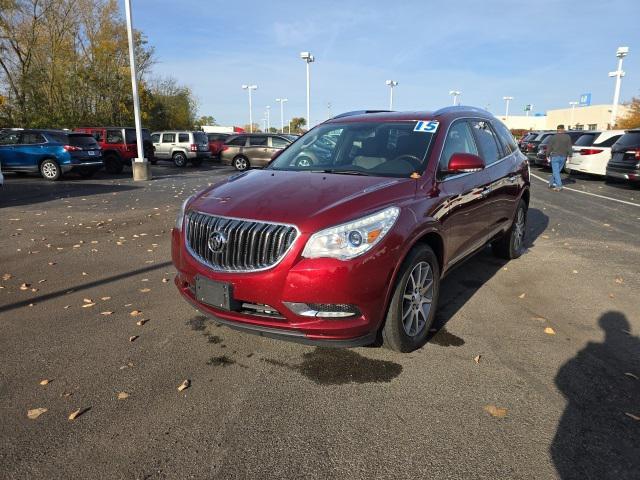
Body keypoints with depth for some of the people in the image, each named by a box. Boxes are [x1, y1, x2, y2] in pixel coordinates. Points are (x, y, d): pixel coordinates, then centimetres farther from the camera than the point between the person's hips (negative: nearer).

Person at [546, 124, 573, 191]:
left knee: (556, 172, -5)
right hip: (563, 157, 3)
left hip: (555, 156, -3)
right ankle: (551, 183, 25)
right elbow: (569, 147, 0)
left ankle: (559, 186, -14)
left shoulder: (554, 137, -4)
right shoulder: (567, 137, 2)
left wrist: (547, 155, 7)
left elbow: (549, 147, -2)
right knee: (557, 171, 16)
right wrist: (570, 155, 5)